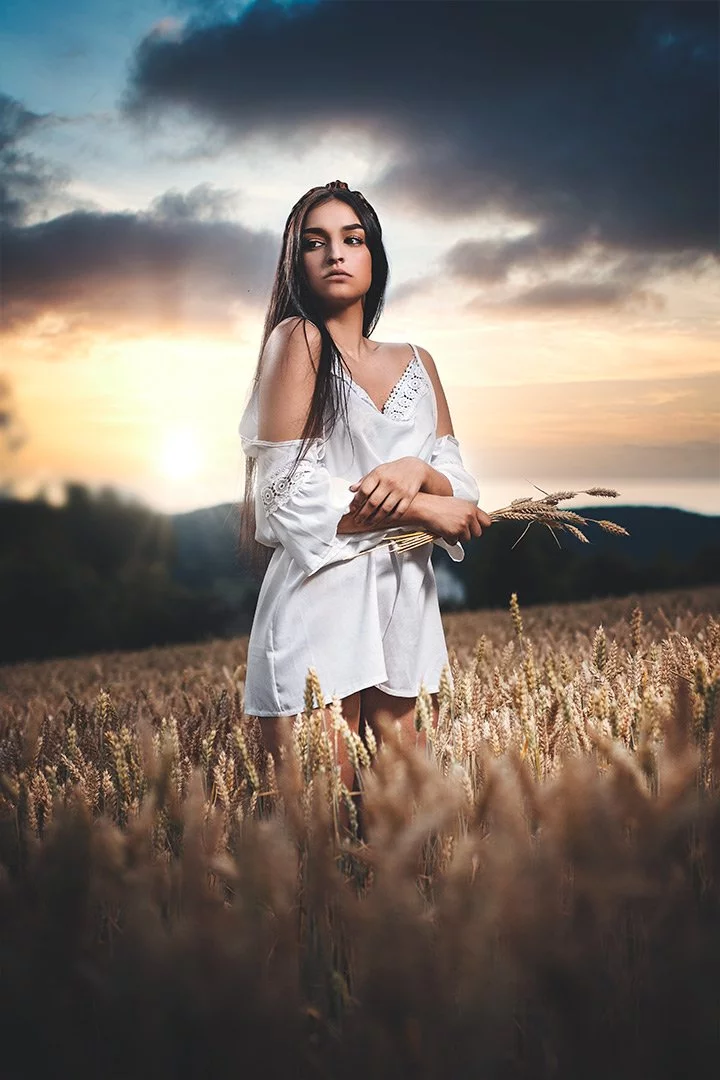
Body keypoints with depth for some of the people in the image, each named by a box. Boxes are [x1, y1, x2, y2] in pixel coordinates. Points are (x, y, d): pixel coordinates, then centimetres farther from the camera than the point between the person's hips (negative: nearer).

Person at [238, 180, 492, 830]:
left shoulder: (416, 363, 15)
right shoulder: (296, 339, -2)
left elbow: (459, 486, 10)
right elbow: (290, 495, -11)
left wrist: (417, 471, -13)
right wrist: (422, 510, -8)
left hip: (405, 606, 5)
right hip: (317, 602, -5)